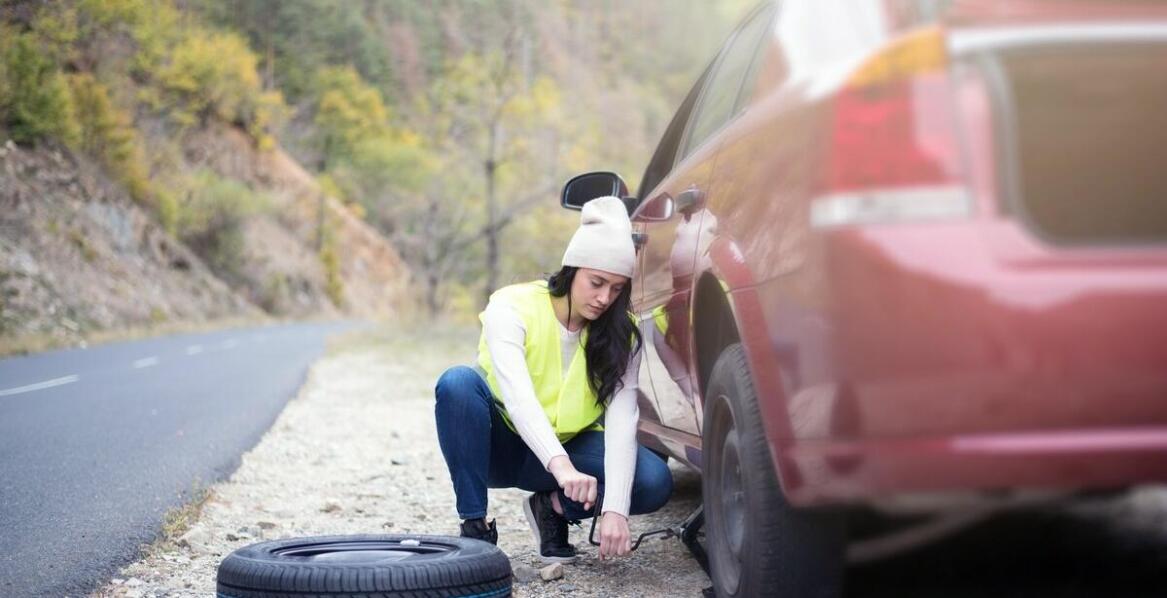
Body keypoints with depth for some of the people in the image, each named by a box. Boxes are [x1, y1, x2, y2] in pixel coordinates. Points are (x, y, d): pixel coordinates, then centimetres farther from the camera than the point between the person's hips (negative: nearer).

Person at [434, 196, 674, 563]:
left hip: (571, 448, 3)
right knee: (457, 381, -34)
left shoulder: (620, 333, -11)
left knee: (655, 481, -26)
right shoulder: (511, 307, -21)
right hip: (501, 446, -2)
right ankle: (475, 526, -22)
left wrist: (615, 509, -35)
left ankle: (554, 508, 2)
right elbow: (517, 396, -37)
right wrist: (560, 466, -54)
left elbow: (622, 419, -22)